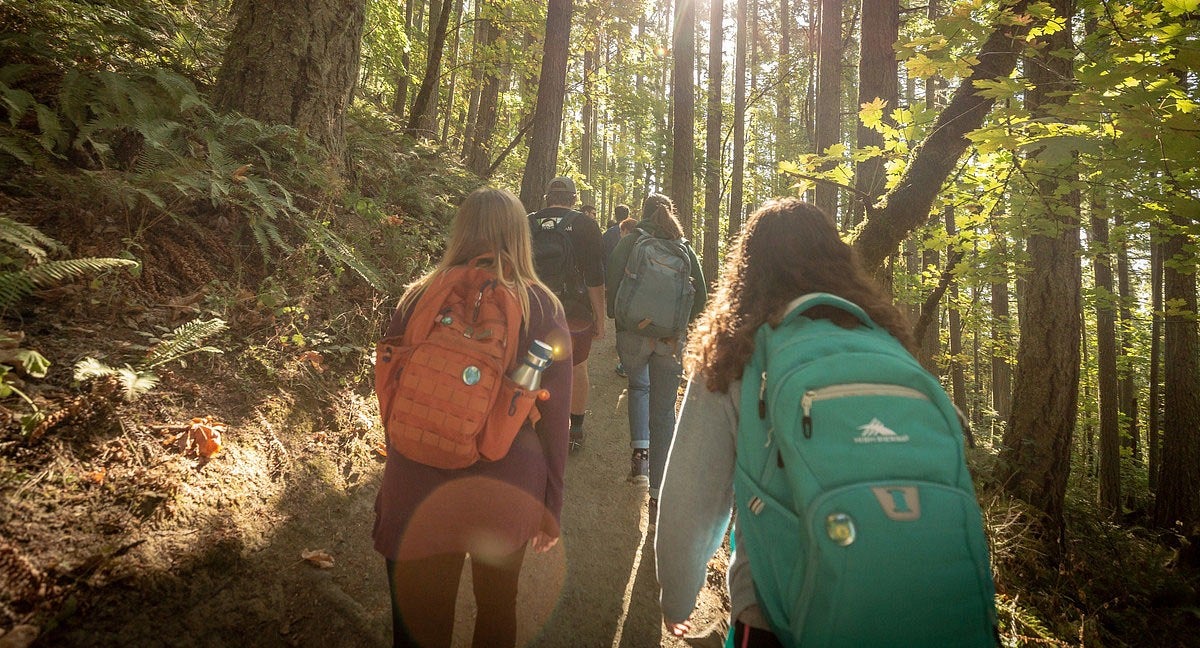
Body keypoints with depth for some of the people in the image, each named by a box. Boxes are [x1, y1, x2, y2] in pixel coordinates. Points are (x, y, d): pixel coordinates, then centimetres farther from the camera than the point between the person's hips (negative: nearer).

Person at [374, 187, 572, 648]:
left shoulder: (417, 299, -7)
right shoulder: (544, 309, -9)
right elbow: (553, 420, -7)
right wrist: (551, 506, 6)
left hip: (419, 494, 1)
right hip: (508, 496, 0)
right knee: (498, 610, 26)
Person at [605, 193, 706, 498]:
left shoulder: (629, 243, 1)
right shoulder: (685, 249, 8)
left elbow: (612, 285, -5)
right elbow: (701, 294, 6)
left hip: (634, 333, -1)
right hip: (672, 339, 1)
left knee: (638, 386, 26)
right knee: (664, 411, 6)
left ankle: (640, 449, 6)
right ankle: (657, 490, 8)